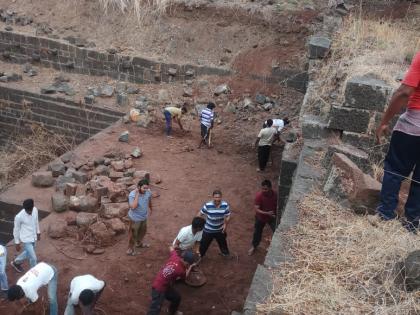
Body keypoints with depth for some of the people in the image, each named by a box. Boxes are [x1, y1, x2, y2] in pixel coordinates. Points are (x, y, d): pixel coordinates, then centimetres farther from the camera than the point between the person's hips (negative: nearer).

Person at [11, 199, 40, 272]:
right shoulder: (19, 217, -27)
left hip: (33, 237, 7)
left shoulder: (35, 210, -12)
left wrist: (38, 232, 17)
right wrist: (17, 243, -5)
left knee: (28, 253, 27)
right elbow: (16, 230, -13)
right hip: (26, 240, -7)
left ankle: (16, 262, 52)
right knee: (33, 258, 0)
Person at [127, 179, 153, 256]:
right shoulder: (132, 195, -31)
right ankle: (130, 249, 36)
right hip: (135, 218, -6)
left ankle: (139, 243, 56)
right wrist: (137, 195, -42)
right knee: (133, 234, 13)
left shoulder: (148, 192, -15)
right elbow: (133, 207, -44)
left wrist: (150, 208, 24)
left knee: (143, 231, 28)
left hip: (144, 216, 6)